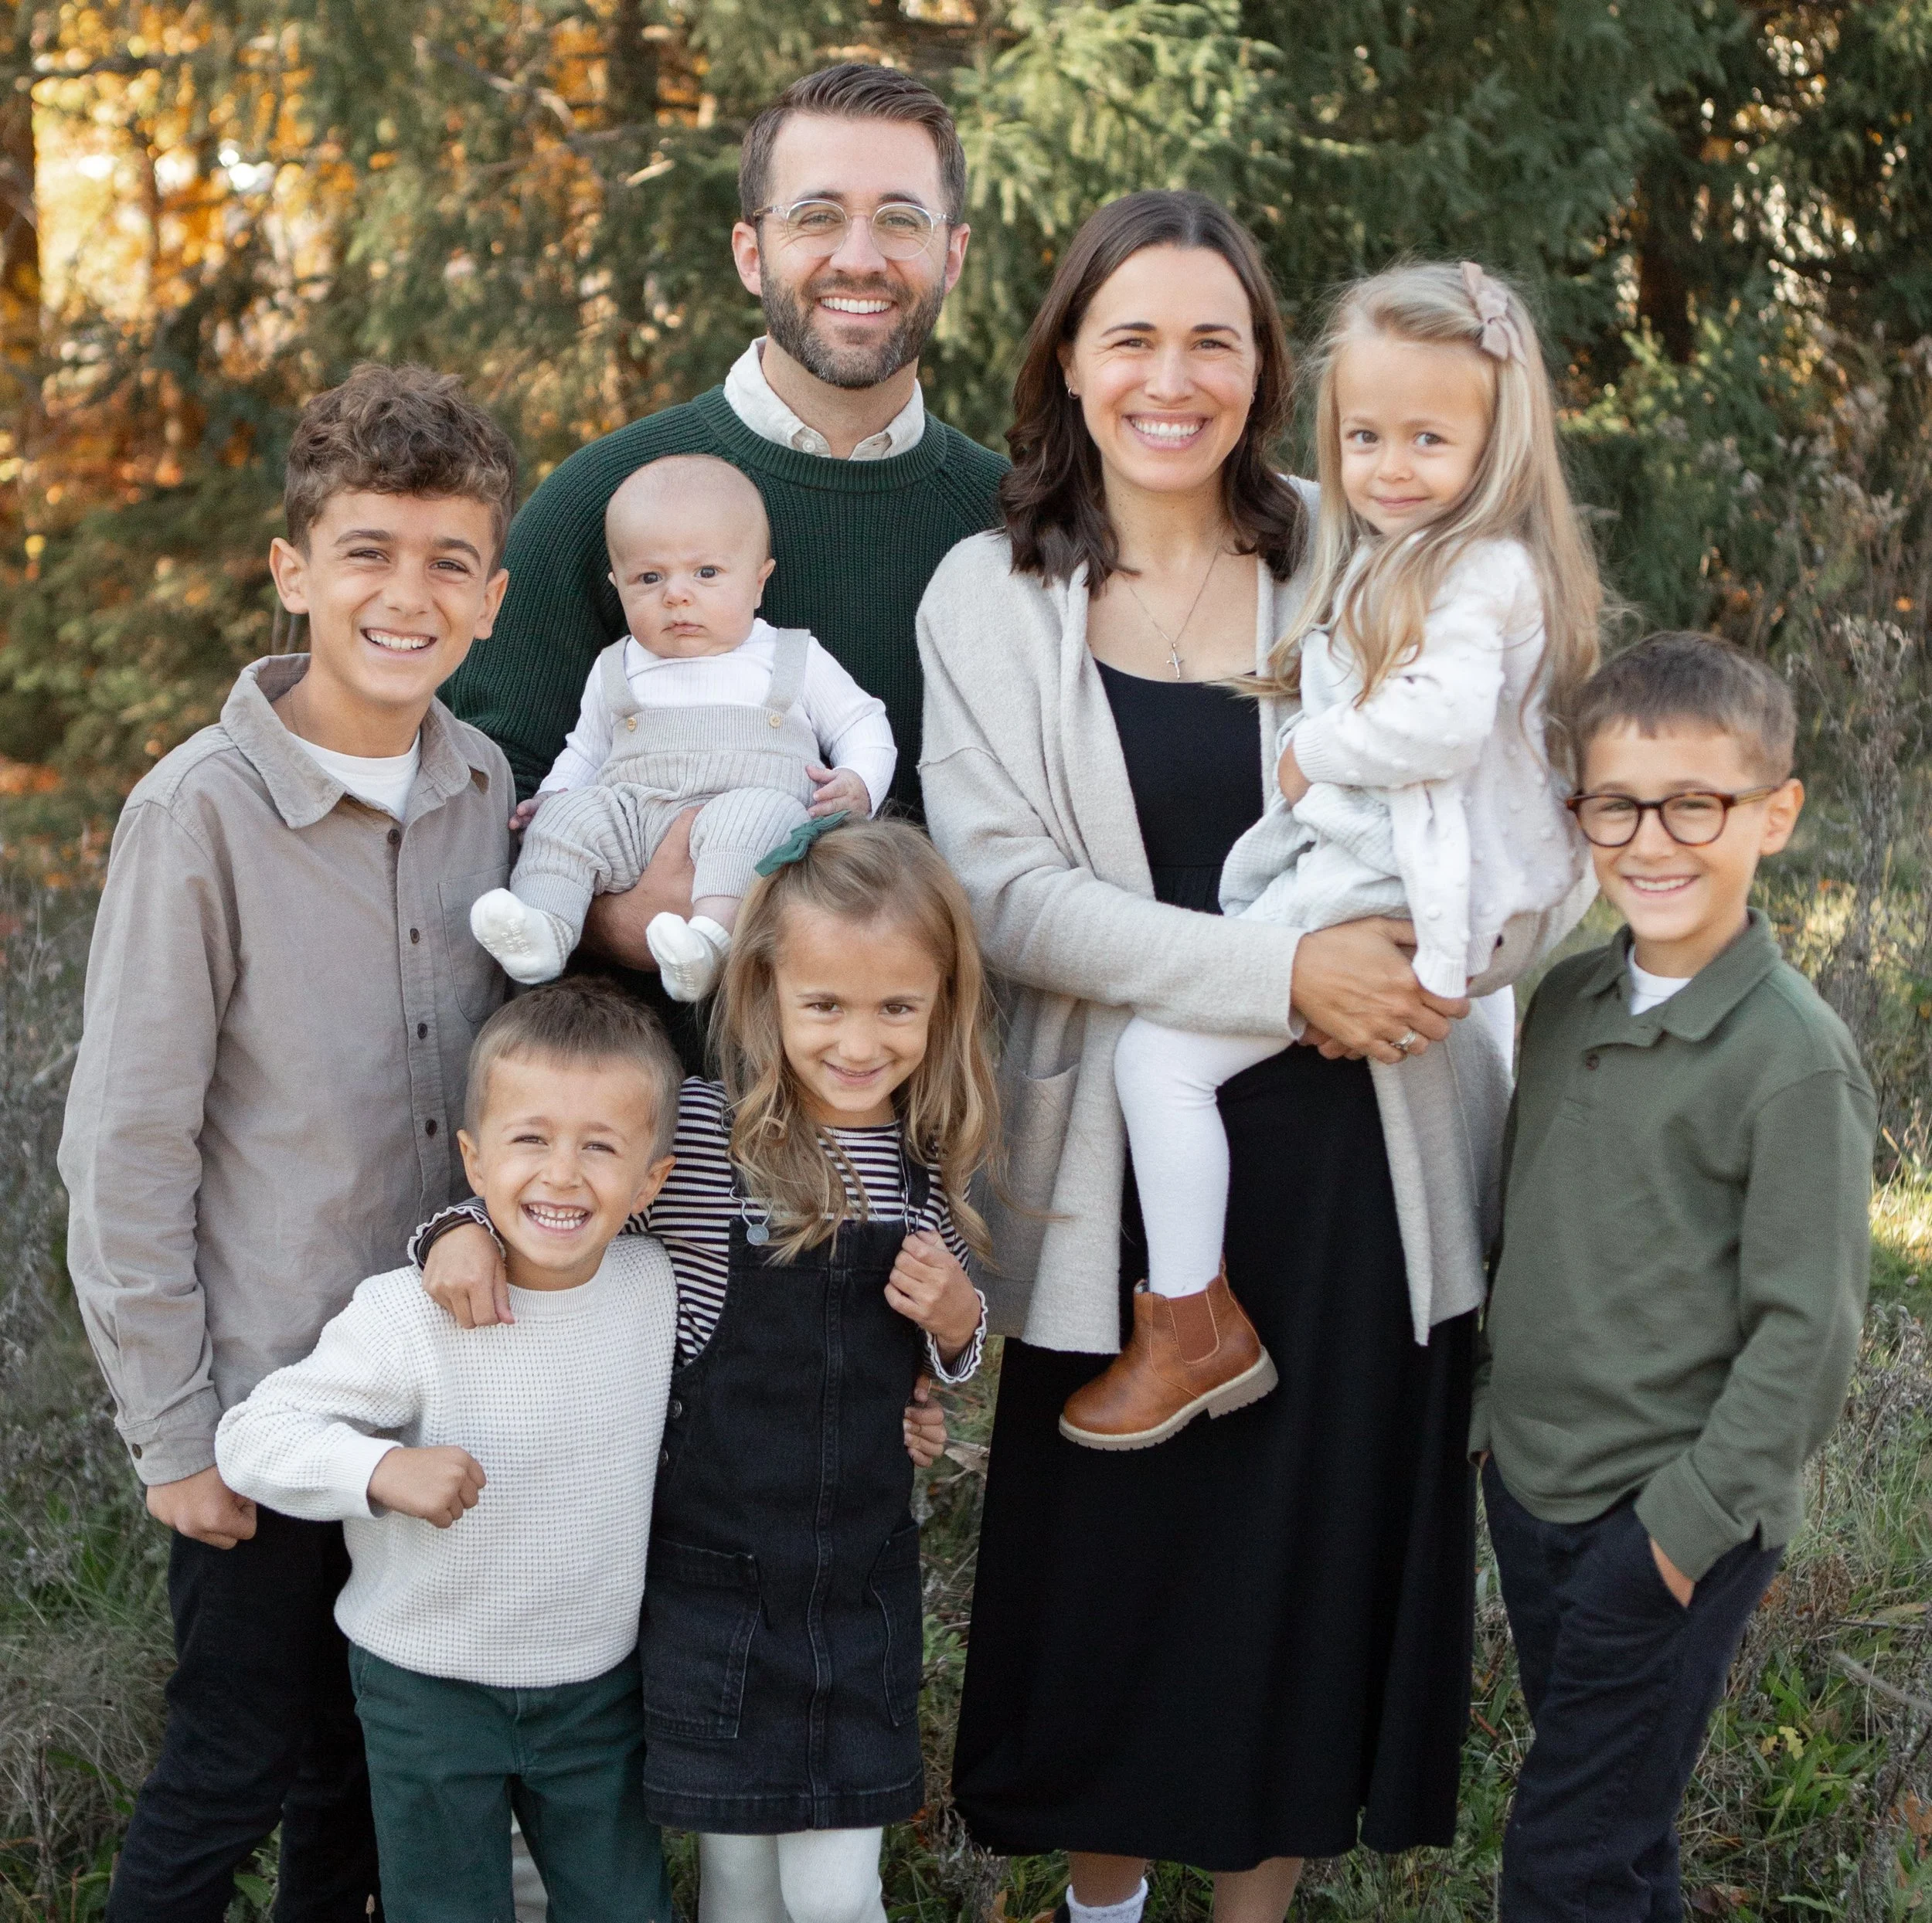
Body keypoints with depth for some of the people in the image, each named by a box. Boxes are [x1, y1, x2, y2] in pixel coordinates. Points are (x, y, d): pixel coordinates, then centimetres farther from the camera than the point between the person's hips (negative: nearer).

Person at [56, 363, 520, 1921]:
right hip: (266, 1386, -5)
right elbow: (127, 1150, -14)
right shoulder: (203, 813, -17)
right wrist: (173, 1429, -12)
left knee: (379, 1745, 18)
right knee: (238, 1761, 6)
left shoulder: (483, 788, -1)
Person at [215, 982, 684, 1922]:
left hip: (597, 1687, 4)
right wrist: (380, 1469, -35)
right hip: (428, 1692, -3)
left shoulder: (658, 1288, -7)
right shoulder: (410, 1318, -22)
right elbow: (252, 1437, -20)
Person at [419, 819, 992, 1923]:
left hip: (864, 1571, 2)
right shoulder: (698, 1134, -11)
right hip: (713, 1568, -2)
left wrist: (956, 1323, -8)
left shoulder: (941, 1158, -1)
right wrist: (468, 1226, -17)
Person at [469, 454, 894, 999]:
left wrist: (858, 785, -2)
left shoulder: (797, 662, 16)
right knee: (568, 817, -22)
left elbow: (864, 726, 19)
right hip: (631, 821, 4)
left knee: (756, 811, -37)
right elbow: (585, 751, 33)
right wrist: (554, 796, 12)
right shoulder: (615, 673, 24)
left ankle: (712, 937, -56)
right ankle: (541, 930, -40)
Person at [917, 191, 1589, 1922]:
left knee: (1319, 1546, 9)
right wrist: (1275, 971, -20)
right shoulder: (991, 597, 1)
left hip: (1356, 1168, 1)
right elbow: (999, 890, -11)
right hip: (1119, 1173, -1)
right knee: (1115, 1556, 8)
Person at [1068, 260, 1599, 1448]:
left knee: (1160, 1051, -14)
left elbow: (1445, 719, -29)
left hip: (1398, 896, -11)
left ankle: (1192, 1328, -7)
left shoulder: (1480, 571, -15)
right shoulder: (1386, 561, 17)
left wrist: (1314, 752, -17)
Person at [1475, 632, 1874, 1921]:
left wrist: (1687, 1522, -17)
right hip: (1530, 1486, 7)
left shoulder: (1795, 1058, -18)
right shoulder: (1570, 1001, 4)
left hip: (1671, 1524, -7)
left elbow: (1807, 1330, -18)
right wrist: (1496, 1410, 16)